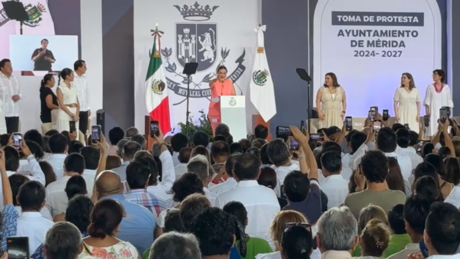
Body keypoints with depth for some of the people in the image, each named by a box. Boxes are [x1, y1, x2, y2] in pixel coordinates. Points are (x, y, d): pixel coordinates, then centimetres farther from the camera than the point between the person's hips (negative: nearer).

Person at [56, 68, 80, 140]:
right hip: (65, 114, -6)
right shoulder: (60, 88, -4)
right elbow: (61, 104, -10)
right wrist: (72, 115, -14)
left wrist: (77, 114, -4)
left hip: (75, 114, 6)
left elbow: (77, 102, 11)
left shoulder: (73, 87, 14)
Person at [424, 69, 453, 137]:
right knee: (433, 128, -8)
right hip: (433, 112, 0)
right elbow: (427, 100, 1)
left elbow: (449, 100, 7)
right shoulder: (430, 87, 5)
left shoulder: (446, 87, 5)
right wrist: (427, 109, -11)